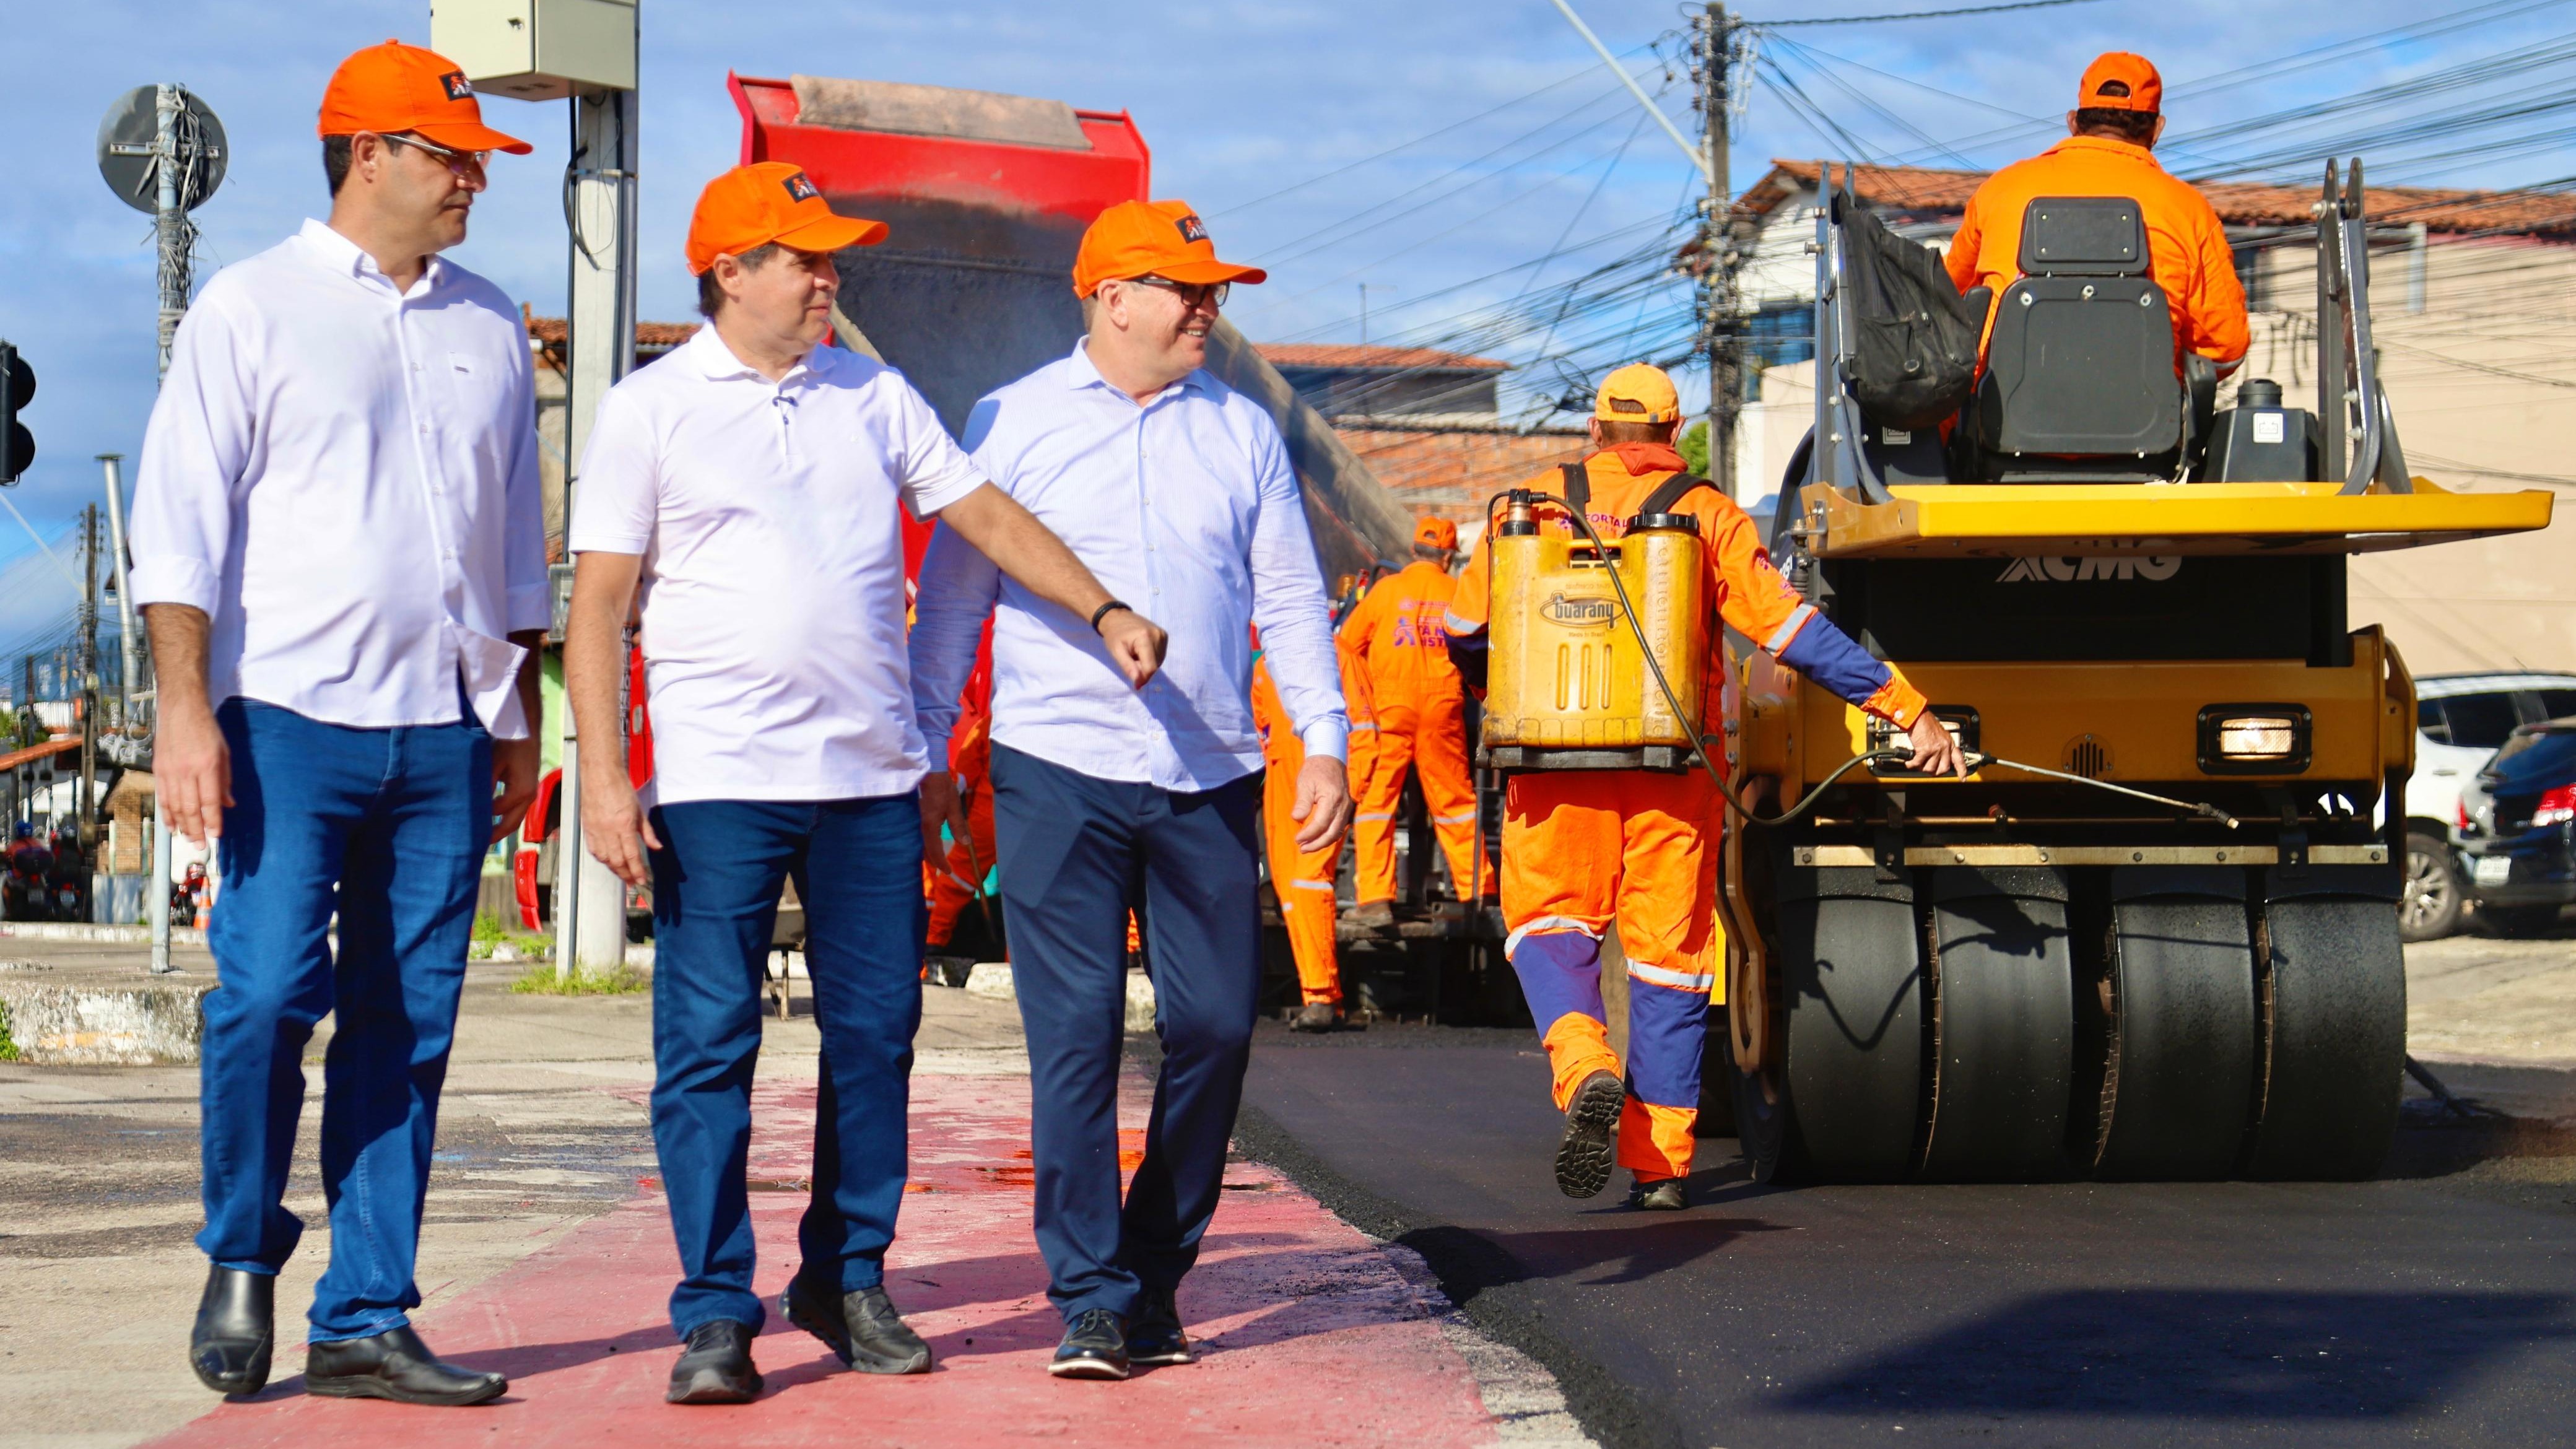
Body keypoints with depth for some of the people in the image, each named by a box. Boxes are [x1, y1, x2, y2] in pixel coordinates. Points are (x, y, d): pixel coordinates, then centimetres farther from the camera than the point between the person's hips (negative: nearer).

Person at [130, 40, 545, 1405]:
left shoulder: (490, 330, 16)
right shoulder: (253, 308, 2)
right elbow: (180, 519, -2)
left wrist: (517, 718, 18)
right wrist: (186, 708, -11)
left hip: (446, 730, 4)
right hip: (292, 717, -4)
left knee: (407, 1026, 3)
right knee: (266, 993, -13)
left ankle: (365, 1321, 8)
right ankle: (241, 1260, 10)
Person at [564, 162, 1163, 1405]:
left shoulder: (872, 396, 13)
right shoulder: (649, 411, 2)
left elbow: (987, 515, 17)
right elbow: (599, 602, -2)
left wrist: (1103, 614, 6)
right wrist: (601, 773, -10)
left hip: (872, 777, 4)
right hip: (717, 781, -4)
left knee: (875, 1033, 6)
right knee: (707, 1043, -5)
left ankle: (847, 1282, 19)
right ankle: (715, 1313, 0)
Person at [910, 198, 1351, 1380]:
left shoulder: (1241, 432, 11)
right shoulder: (1013, 424, 5)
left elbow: (1290, 599, 13)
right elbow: (951, 598, 8)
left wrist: (1323, 741, 5)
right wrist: (921, 752, 4)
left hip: (1208, 781, 3)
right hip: (1057, 771, -3)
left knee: (1217, 1026, 1)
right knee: (1076, 1036, -6)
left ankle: (1156, 1272, 17)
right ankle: (1093, 1302, -1)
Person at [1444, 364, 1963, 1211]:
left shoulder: (1538, 504, 5)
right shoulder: (1709, 516, 3)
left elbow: (1467, 633, 9)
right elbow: (1795, 633, -4)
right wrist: (1907, 710, -2)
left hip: (1557, 760, 0)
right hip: (1675, 768, 1)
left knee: (1550, 921, 11)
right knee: (1668, 948, 7)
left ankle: (1585, 1067, -18)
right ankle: (1661, 1162, 6)